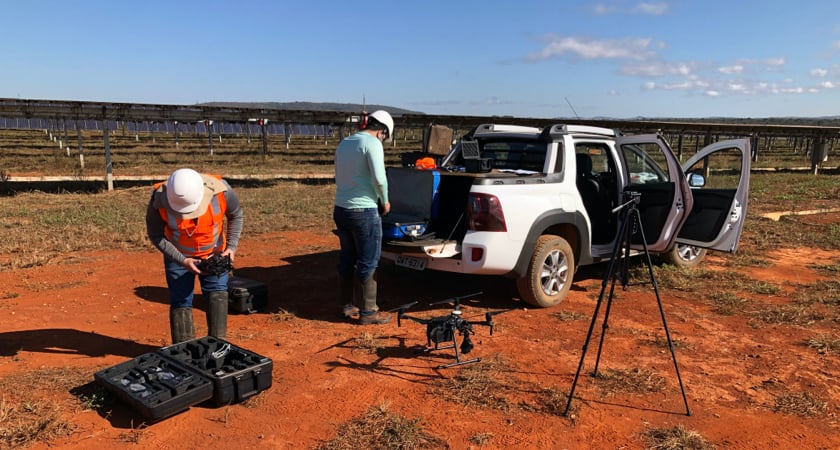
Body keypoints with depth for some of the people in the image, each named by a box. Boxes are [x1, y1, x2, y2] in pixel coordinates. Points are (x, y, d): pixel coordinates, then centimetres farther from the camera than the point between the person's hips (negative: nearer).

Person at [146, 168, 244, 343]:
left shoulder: (220, 190, -29)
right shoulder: (159, 200, -30)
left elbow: (236, 216, -7)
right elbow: (155, 235, -13)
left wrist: (232, 246, -17)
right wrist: (182, 260, -21)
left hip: (214, 254, 1)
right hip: (177, 256, 0)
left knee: (217, 294, -7)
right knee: (180, 301, 0)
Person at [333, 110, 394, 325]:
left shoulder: (343, 143, 14)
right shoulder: (372, 143, -12)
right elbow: (379, 179, -21)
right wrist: (385, 202, -4)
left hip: (340, 209, 8)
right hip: (363, 212, -8)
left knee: (347, 259, 17)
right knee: (368, 263, 2)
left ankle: (347, 305, 27)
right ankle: (368, 311, 10)